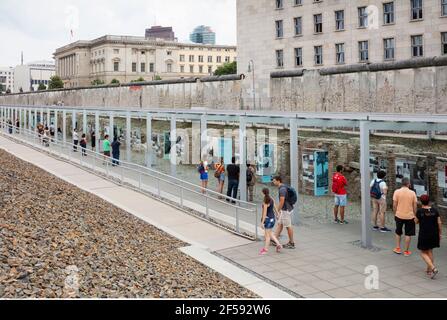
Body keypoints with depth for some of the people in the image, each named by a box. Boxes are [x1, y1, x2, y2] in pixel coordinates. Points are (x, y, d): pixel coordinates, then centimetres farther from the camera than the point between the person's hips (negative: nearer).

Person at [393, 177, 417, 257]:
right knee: (408, 234, 9)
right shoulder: (412, 193, -5)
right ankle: (406, 251, 13)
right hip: (409, 216, -1)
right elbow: (415, 206, -2)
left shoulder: (397, 192, -7)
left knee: (398, 233, 19)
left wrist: (395, 214, 8)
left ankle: (398, 248, 24)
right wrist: (414, 215, 11)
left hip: (399, 215, 1)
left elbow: (394, 205, -6)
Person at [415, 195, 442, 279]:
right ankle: (429, 270, 23)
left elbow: (416, 222, 3)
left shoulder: (420, 211, -11)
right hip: (434, 234, 4)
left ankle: (433, 268, -12)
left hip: (424, 235, -4)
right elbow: (439, 223, -1)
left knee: (423, 253, 7)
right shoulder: (435, 210, -2)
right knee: (430, 251, 19)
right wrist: (440, 234, 9)